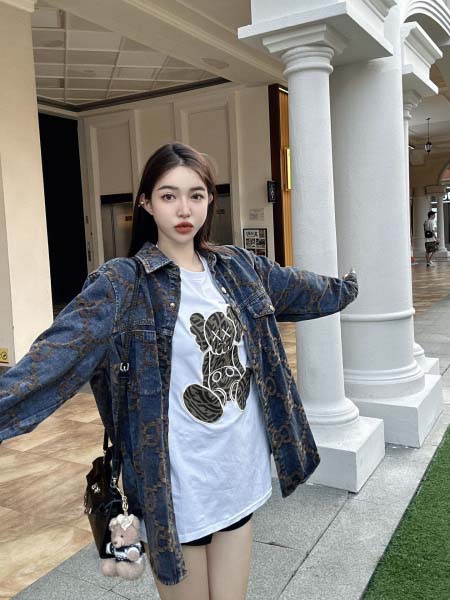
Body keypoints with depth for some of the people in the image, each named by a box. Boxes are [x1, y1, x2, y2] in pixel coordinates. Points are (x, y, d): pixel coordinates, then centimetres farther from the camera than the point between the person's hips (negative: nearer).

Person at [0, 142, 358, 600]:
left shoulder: (239, 267, 3)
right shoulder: (121, 283, -13)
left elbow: (305, 290, 22)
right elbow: (55, 356, -27)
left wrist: (345, 288, 37)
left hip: (241, 474, 5)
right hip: (176, 488, -4)